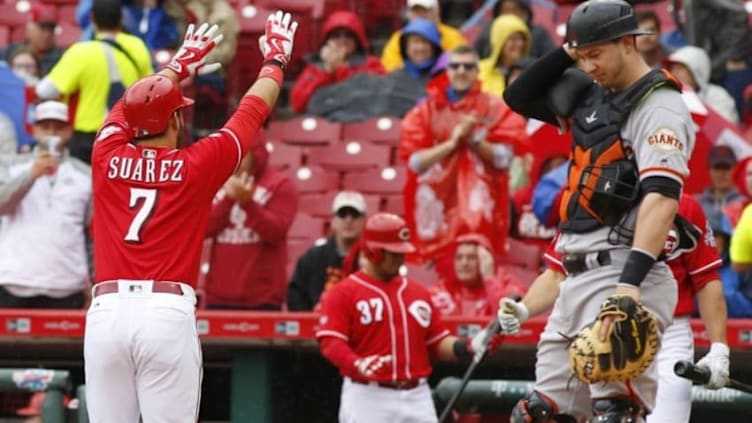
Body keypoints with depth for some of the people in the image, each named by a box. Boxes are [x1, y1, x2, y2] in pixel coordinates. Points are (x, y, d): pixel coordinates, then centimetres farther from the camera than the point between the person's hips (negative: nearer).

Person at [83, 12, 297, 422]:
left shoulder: (108, 158, 9)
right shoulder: (197, 165, 2)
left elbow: (126, 106, 31)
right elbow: (253, 111, 16)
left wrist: (179, 65, 47)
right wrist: (276, 58, 34)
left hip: (106, 310, 3)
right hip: (168, 312, -3)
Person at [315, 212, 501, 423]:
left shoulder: (419, 293, 15)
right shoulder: (342, 293, -3)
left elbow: (437, 343, 17)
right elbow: (330, 342, -13)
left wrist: (469, 347, -3)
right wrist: (358, 364, -32)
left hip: (417, 398, 5)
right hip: (368, 396, -5)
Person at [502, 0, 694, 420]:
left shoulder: (659, 106, -11)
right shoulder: (594, 97, 17)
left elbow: (661, 198, -23)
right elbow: (520, 98, 24)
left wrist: (631, 281, -35)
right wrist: (567, 53, 8)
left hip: (620, 276, -10)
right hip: (578, 276, 10)